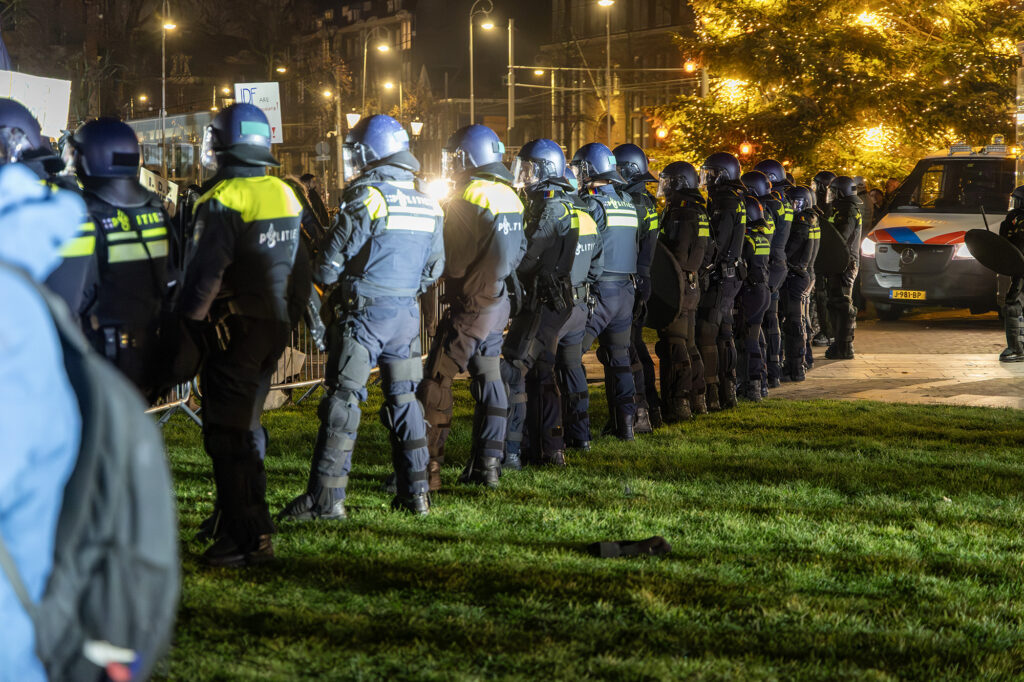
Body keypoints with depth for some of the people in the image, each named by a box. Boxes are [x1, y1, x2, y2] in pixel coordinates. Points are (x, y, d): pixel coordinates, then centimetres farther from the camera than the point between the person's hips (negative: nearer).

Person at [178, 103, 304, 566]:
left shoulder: (223, 200, -15)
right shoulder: (285, 194, 9)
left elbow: (205, 272, -19)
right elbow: (297, 263, 15)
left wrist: (188, 320, -8)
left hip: (234, 328, -8)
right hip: (274, 326, 8)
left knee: (228, 435, -3)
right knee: (246, 425, 20)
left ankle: (247, 538, -4)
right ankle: (240, 518, 30)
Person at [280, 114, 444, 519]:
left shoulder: (367, 199, -13)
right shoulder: (427, 205, 9)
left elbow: (329, 266, -11)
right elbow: (434, 268, 16)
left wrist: (326, 277, 10)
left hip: (365, 313, -6)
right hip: (408, 313, 6)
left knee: (342, 401, -4)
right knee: (403, 398, 13)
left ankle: (326, 498, -5)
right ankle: (415, 492, 13)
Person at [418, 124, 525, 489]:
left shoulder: (467, 198, -15)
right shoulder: (508, 196, 10)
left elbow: (452, 260, -14)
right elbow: (518, 251, 16)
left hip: (470, 305, -8)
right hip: (499, 302, 8)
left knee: (438, 378, -4)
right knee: (488, 378, 11)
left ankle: (428, 466, -5)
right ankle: (488, 464, 10)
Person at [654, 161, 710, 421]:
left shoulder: (681, 212, -15)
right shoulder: (697, 210, 15)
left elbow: (678, 254, -20)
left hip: (677, 285, -10)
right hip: (692, 284, 10)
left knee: (673, 345, -9)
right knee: (688, 344, 18)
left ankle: (676, 405, -10)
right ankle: (697, 399, 25)